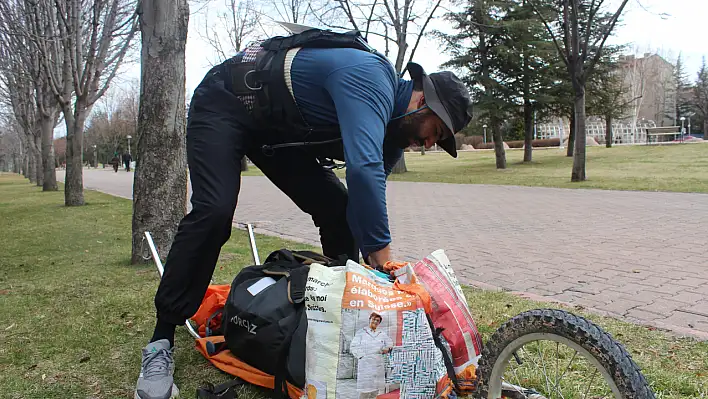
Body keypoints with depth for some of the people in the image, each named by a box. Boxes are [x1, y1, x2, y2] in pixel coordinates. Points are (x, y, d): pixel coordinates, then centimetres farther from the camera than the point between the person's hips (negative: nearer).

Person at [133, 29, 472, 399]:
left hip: (275, 127, 8)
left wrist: (374, 267, -8)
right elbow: (363, 170, -45)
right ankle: (161, 341, -11)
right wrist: (385, 262, -38)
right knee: (214, 211, -26)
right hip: (223, 104, -8)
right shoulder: (372, 79, -31)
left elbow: (366, 196, 1)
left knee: (339, 210, -5)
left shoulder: (393, 130, -2)